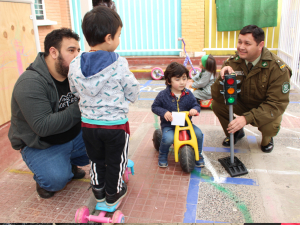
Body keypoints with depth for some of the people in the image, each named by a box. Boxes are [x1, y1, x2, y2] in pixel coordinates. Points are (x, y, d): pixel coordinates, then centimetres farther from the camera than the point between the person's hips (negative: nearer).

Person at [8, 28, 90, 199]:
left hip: (74, 137, 7)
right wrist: (79, 109, -32)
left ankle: (70, 164, 14)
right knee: (56, 179, -31)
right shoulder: (30, 83, -25)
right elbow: (43, 126, -32)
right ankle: (43, 179, 8)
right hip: (42, 145, -6)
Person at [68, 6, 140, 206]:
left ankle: (98, 190, 42)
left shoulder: (75, 64, -7)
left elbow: (76, 91, 7)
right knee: (115, 161, 18)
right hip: (115, 124, -4)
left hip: (88, 123, 4)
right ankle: (113, 193, 35)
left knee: (96, 159, 25)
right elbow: (132, 94, -10)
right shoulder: (119, 65, -20)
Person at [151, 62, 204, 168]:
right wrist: (164, 112, -20)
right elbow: (155, 107, -1)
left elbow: (196, 105, 7)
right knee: (168, 138, -31)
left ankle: (198, 155, 11)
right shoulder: (163, 95, -8)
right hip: (168, 124, -3)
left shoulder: (188, 94, 0)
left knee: (198, 133, -17)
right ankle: (162, 156, 3)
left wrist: (195, 109, -18)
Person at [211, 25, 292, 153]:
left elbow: (277, 103, -29)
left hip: (266, 109, -3)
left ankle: (266, 140, 9)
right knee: (217, 104, -22)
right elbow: (217, 96, -19)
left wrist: (247, 118, -43)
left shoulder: (278, 68, -25)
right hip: (242, 103, 3)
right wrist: (223, 78, -42)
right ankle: (235, 133, 9)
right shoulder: (232, 62, -17)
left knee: (270, 127, -34)